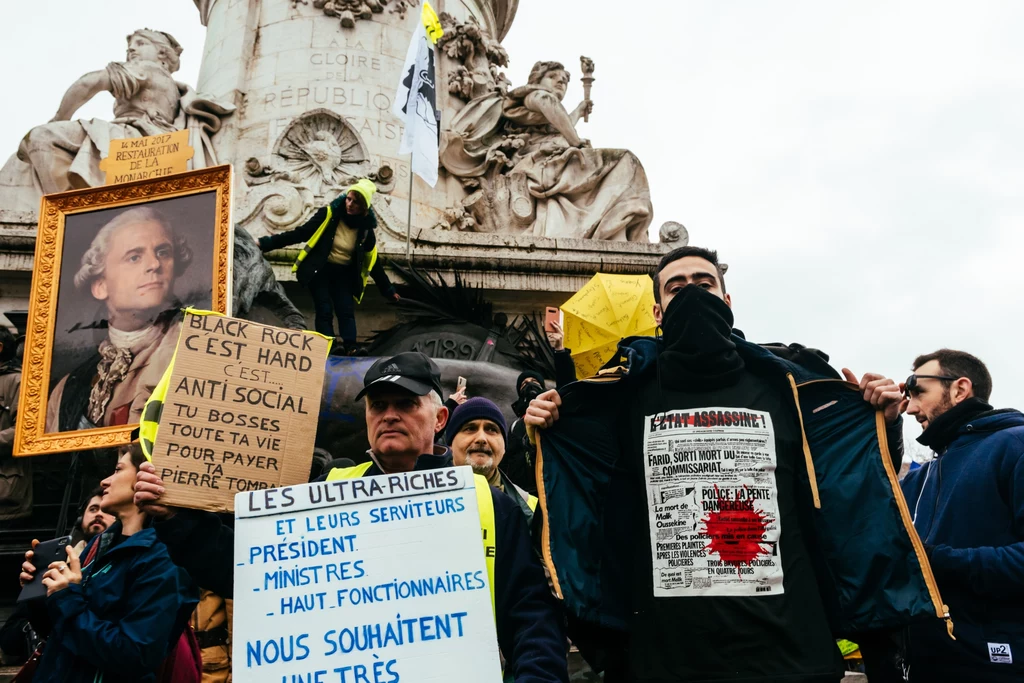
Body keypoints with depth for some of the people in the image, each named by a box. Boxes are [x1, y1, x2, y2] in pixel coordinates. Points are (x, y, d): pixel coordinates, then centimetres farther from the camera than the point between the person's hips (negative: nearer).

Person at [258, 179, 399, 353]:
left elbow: (374, 262, 5)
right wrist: (266, 243, -16)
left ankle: (351, 351, -7)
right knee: (324, 311, -10)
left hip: (344, 273, 3)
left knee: (346, 311, -7)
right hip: (320, 269, -2)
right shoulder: (329, 214, -14)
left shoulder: (366, 229, -5)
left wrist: (388, 290, 9)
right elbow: (300, 233, -11)